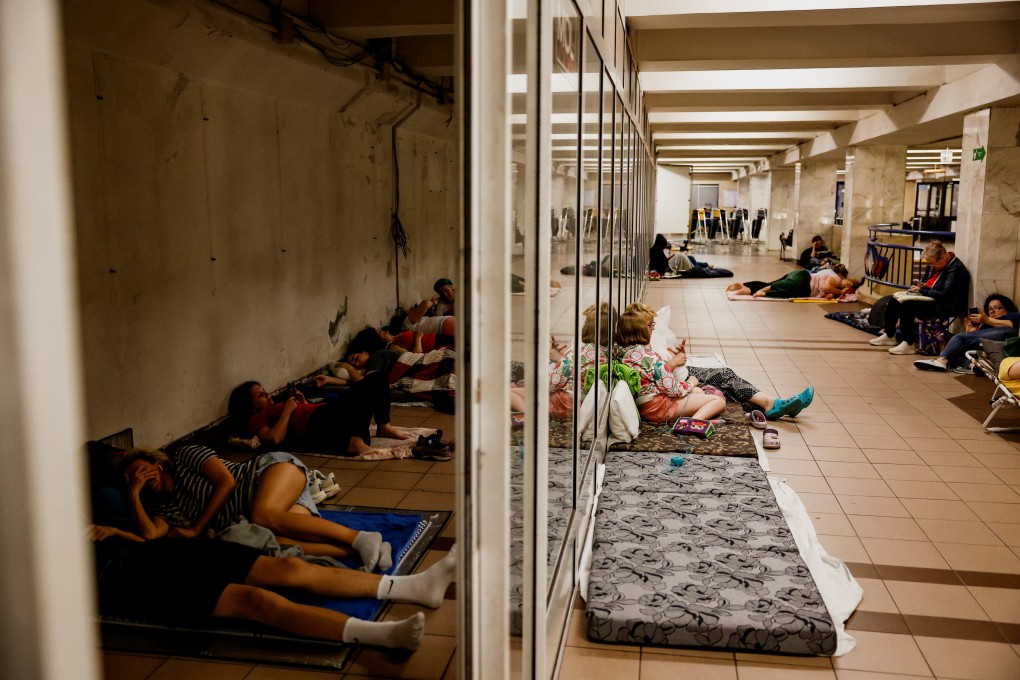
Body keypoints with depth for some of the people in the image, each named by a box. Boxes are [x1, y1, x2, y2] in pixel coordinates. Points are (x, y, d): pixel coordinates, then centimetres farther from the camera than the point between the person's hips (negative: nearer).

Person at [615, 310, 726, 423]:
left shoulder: (621, 353, 3)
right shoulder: (647, 355, -22)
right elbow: (671, 389, -17)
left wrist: (672, 363, 7)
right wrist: (691, 384, 1)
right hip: (659, 406, -9)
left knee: (698, 391, 29)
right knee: (719, 401, -6)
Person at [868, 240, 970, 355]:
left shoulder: (956, 269, -18)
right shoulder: (935, 265, 9)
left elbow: (944, 295, -24)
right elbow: (925, 281, 23)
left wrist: (922, 290, -15)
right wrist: (920, 286, -1)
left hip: (945, 307, -10)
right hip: (931, 300, 10)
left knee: (907, 305, -28)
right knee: (894, 301, 1)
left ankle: (908, 344, -25)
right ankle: (889, 336, 8)